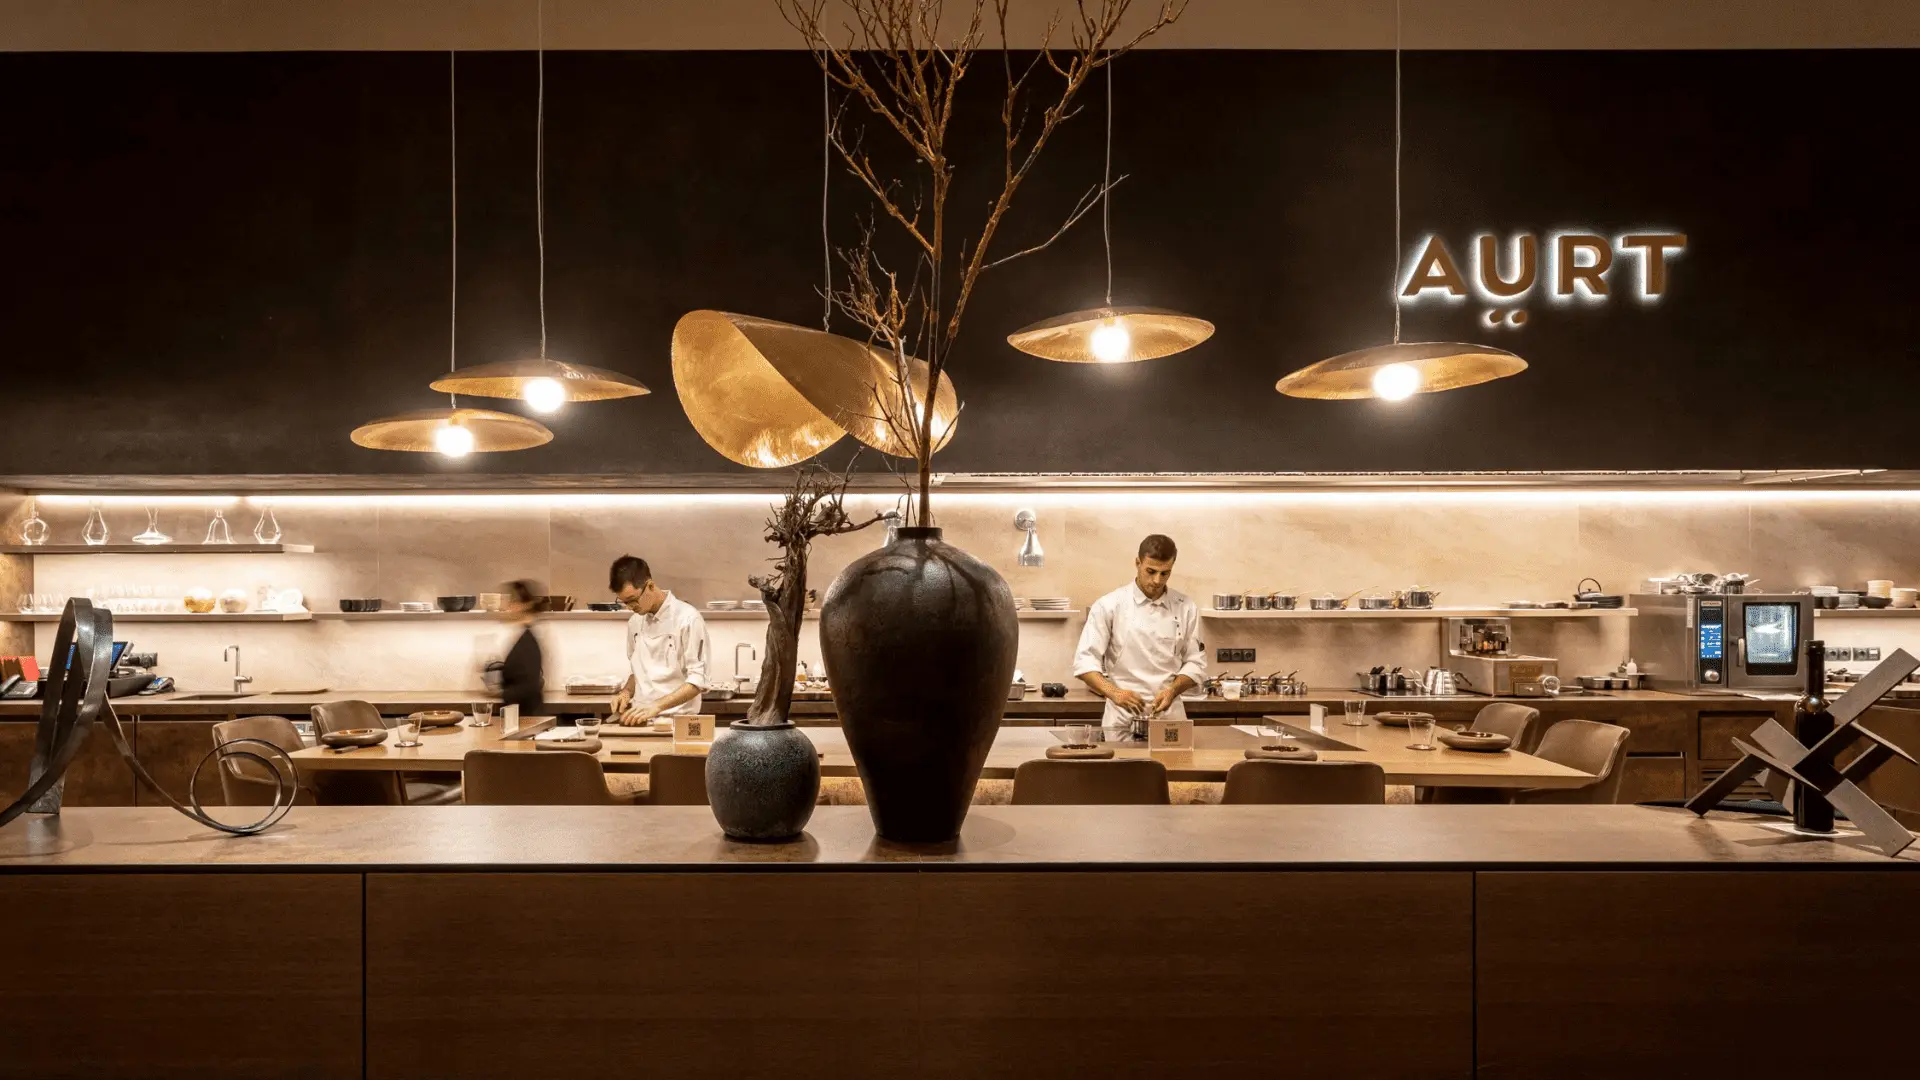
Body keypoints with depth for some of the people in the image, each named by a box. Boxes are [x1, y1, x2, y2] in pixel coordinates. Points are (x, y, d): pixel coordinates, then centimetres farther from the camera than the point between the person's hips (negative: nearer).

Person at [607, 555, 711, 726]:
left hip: (676, 720, -5)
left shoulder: (687, 619, -8)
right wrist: (627, 692, 5)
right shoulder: (635, 622, 12)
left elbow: (697, 680, -11)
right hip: (640, 720, 5)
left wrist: (655, 706, -19)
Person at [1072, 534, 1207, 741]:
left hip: (1170, 716, 2)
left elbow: (1195, 663, 6)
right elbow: (1085, 661, -8)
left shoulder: (1185, 608, 3)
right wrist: (1114, 692, -24)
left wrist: (1172, 690, -12)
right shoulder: (1109, 606, -5)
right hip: (1123, 717, -2)